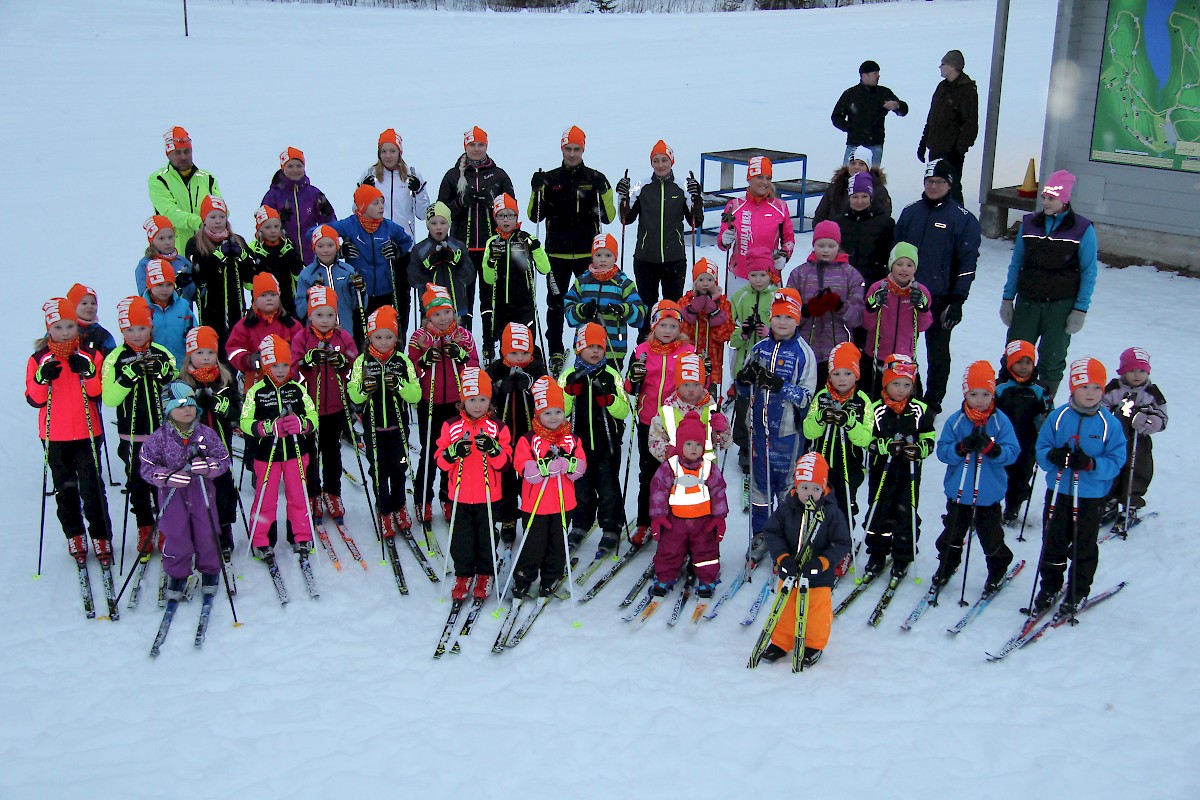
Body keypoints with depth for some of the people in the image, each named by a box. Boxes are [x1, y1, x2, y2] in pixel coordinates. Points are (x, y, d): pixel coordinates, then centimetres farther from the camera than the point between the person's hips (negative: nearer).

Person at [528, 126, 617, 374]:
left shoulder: (596, 179, 3)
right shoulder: (550, 179, 5)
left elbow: (609, 217, -1)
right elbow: (535, 216, 3)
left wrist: (602, 194, -17)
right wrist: (537, 191, -11)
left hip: (588, 253, -1)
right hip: (557, 253, 1)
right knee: (555, 305, 7)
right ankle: (556, 353, 18)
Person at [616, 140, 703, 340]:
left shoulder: (682, 188, 0)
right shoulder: (641, 187, 1)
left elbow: (696, 222, 1)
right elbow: (627, 218, 7)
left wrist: (696, 197, -11)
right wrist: (623, 197, -8)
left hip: (675, 258, 0)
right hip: (645, 258, 0)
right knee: (646, 303, 9)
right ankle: (644, 344, 20)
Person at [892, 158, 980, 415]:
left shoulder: (963, 219, -6)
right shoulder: (910, 212, 6)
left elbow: (967, 263, -7)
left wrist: (958, 301, -13)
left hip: (940, 298, -4)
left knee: (937, 352, 7)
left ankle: (933, 402, 19)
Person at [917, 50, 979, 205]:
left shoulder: (967, 90, -11)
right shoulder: (943, 87, 14)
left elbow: (971, 124, -16)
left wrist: (960, 149, -22)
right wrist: (924, 142, 19)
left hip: (951, 151, -8)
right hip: (935, 149, 8)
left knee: (952, 187, -7)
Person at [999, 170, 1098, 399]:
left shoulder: (1083, 229, -4)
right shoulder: (1029, 223, 5)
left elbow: (1089, 272, -2)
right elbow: (1016, 263, 12)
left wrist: (1081, 309, -7)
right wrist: (1007, 298, 8)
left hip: (1061, 306, -2)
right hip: (1027, 302, 3)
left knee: (1052, 360, 6)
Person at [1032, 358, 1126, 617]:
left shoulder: (1110, 424, -7)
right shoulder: (1058, 417, -4)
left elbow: (1116, 461, -8)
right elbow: (1041, 449, 0)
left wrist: (1091, 464, -26)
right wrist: (1052, 456, -23)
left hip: (1092, 497, -1)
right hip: (1058, 492, 1)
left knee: (1084, 547, 11)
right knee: (1053, 542, 12)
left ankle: (1078, 593, 26)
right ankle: (1049, 587, 28)